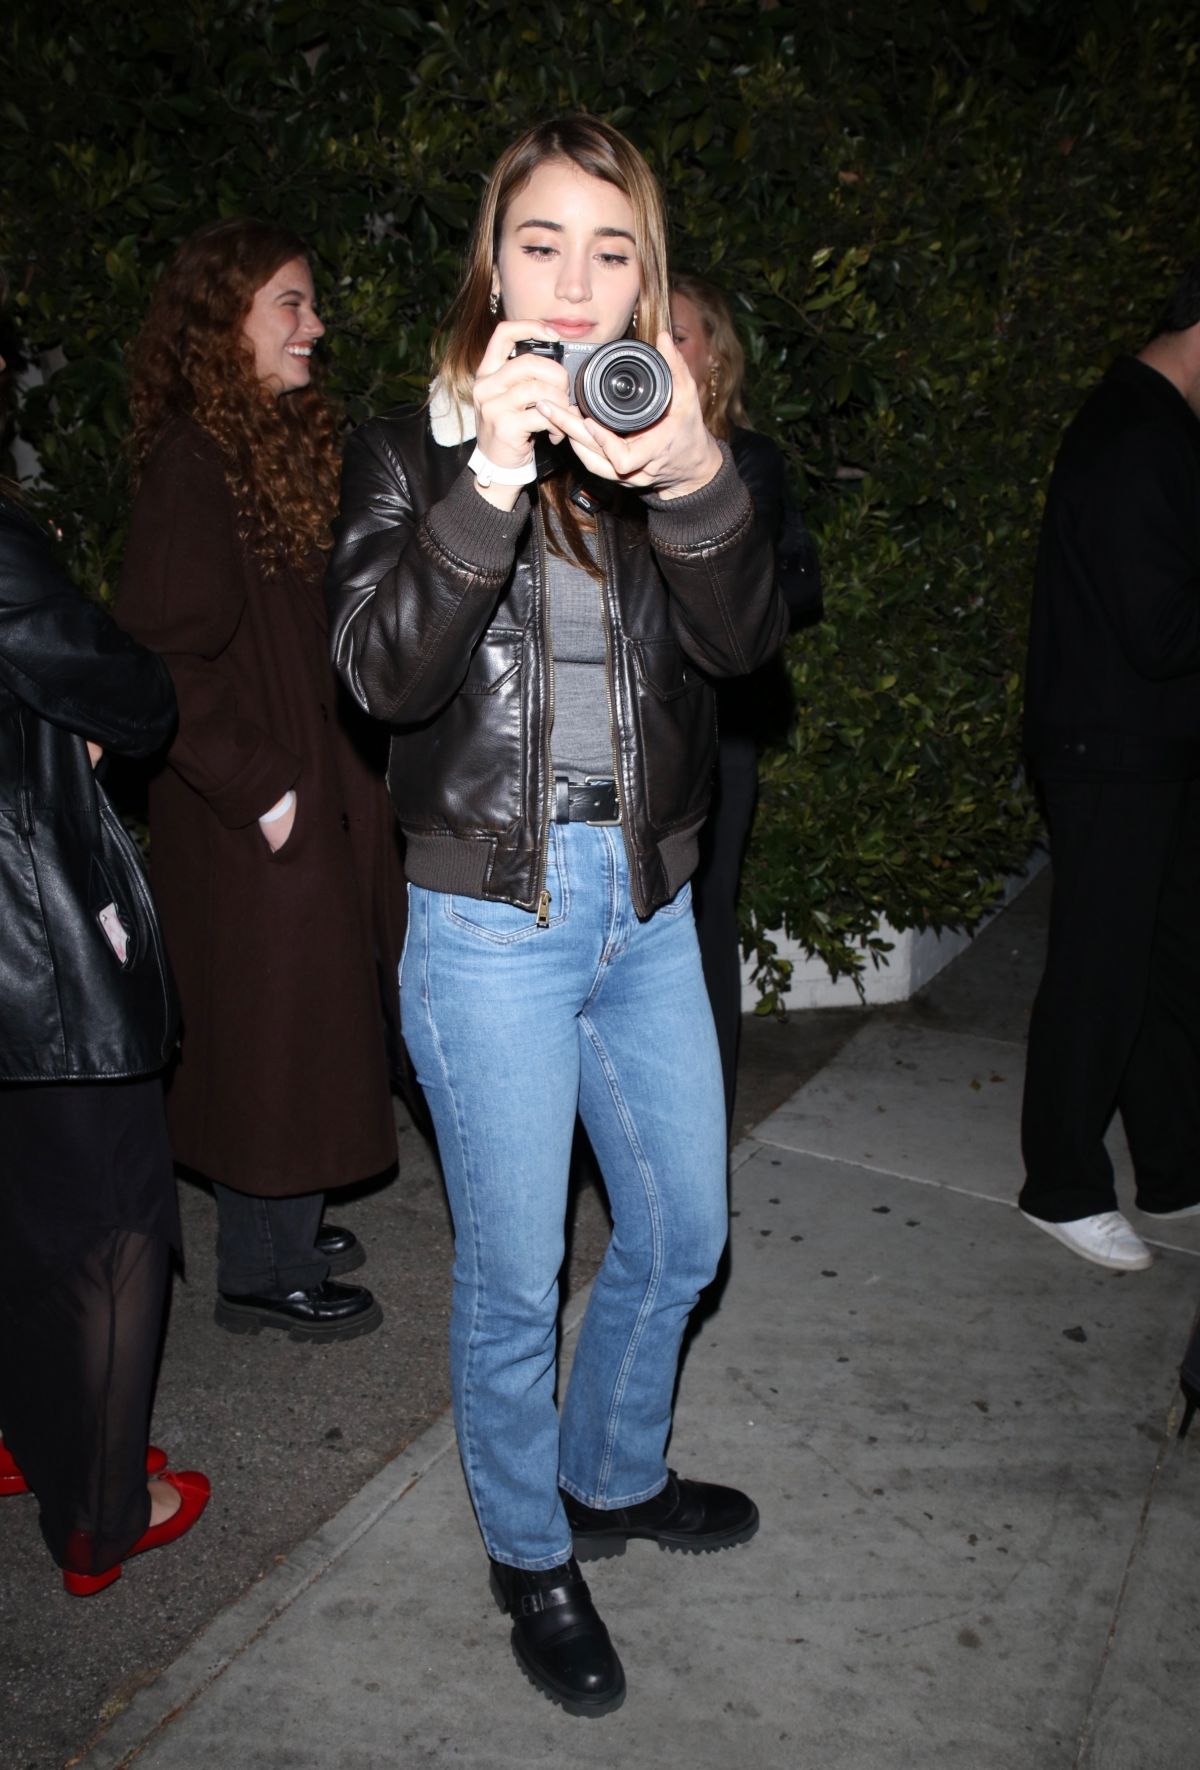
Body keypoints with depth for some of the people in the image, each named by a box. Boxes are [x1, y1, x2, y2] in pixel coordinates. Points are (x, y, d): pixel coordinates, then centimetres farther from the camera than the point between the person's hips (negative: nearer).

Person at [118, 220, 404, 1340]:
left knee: (306, 1022, 17)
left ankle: (279, 1227, 33)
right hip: (257, 814, -9)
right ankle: (259, 1272, 19)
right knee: (270, 1023, 2)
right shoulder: (191, 462, -16)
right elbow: (164, 652, -21)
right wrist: (258, 788, -20)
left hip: (321, 789, 9)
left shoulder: (288, 440, 12)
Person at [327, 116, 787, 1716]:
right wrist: (493, 476, -32)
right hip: (491, 923, -4)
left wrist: (697, 485, -33)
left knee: (682, 1237, 18)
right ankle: (532, 1556, 34)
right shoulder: (414, 451, -4)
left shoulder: (671, 444, 5)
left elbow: (745, 642, -13)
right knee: (513, 1276, 9)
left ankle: (615, 1476, 45)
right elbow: (384, 669, -19)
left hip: (649, 909, 5)